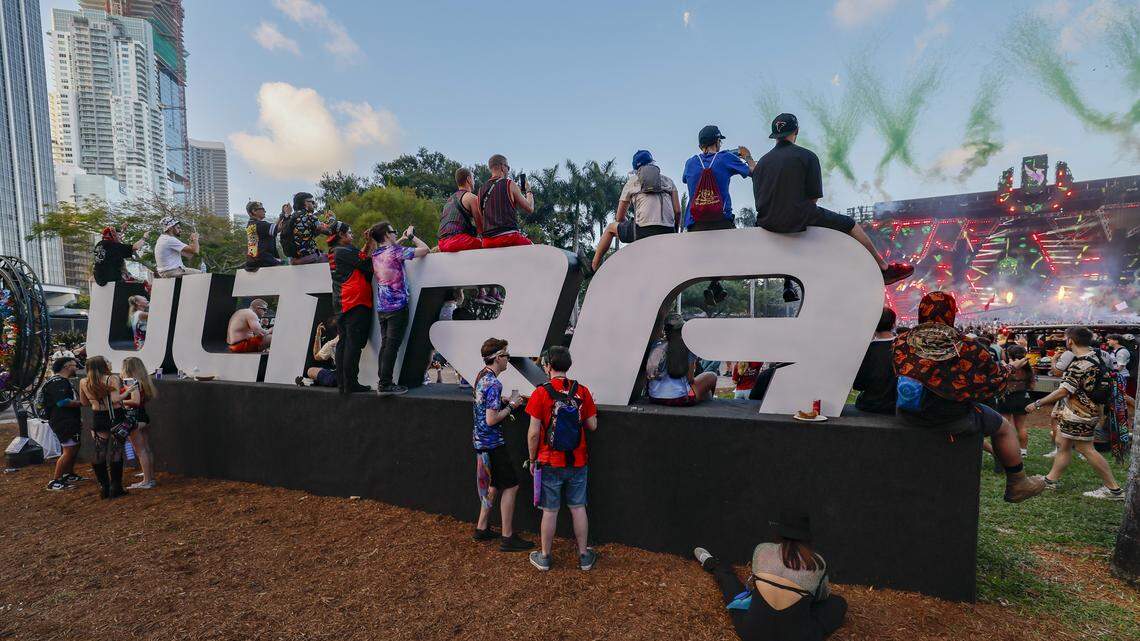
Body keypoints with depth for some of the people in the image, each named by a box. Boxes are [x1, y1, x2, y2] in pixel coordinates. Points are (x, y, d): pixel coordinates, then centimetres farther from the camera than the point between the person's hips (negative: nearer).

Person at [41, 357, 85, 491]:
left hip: (70, 420, 11)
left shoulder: (63, 381, 18)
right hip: (63, 421, -11)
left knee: (74, 448, 20)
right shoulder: (57, 382, -15)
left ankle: (69, 475, 32)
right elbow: (62, 402, -25)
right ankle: (55, 482, -5)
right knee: (69, 451, -11)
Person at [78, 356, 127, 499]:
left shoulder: (83, 383, 1)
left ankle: (103, 488, 18)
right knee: (116, 453, 4)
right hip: (115, 417, -4)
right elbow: (115, 399, -25)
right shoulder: (112, 379, -14)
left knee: (99, 454, 13)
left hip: (97, 418, 4)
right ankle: (115, 488, 8)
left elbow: (84, 402, 13)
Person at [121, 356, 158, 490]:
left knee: (140, 451, -4)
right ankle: (151, 478, 19)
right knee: (147, 449, 12)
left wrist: (120, 401, -9)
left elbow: (136, 401, -22)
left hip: (134, 417, -8)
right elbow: (154, 395, 14)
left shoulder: (132, 381, -14)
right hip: (145, 415, 8)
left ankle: (146, 481, 0)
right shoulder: (145, 380, 9)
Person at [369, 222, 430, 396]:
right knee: (392, 345, -5)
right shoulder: (396, 251, -11)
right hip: (397, 306, -7)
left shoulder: (375, 254, 11)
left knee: (385, 344, 11)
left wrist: (403, 238, 27)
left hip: (381, 307, 7)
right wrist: (412, 235, 4)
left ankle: (383, 383, 14)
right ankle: (385, 385, -3)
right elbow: (425, 249, -9)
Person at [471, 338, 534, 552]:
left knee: (494, 485, 20)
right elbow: (491, 419, -25)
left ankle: (482, 529, 29)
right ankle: (507, 538, 6)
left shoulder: (482, 376, 8)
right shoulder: (494, 383, -22)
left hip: (482, 440, 10)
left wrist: (507, 401, 11)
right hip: (492, 443, -10)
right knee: (510, 486, -1)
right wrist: (511, 406, -13)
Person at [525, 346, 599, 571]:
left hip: (550, 463, -3)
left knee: (550, 511, 9)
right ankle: (584, 556, 24)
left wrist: (532, 460, 1)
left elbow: (534, 433, -12)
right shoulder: (582, 391, -4)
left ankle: (544, 557, 24)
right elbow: (592, 425, 2)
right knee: (578, 508, 14)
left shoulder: (541, 393, -13)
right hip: (578, 462, 3)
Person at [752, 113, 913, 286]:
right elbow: (814, 197, -5)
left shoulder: (762, 161, 7)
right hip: (799, 220, -5)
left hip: (766, 223, 5)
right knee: (850, 225, 14)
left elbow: (759, 198, 5)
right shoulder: (807, 156, -4)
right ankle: (884, 268, 24)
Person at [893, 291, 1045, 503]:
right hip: (952, 418, -4)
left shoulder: (902, 341, -9)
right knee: (1004, 427, 23)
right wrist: (1010, 367, 21)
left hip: (909, 413, 5)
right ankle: (1017, 484, 37)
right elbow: (996, 376, -2)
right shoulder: (967, 348, -16)